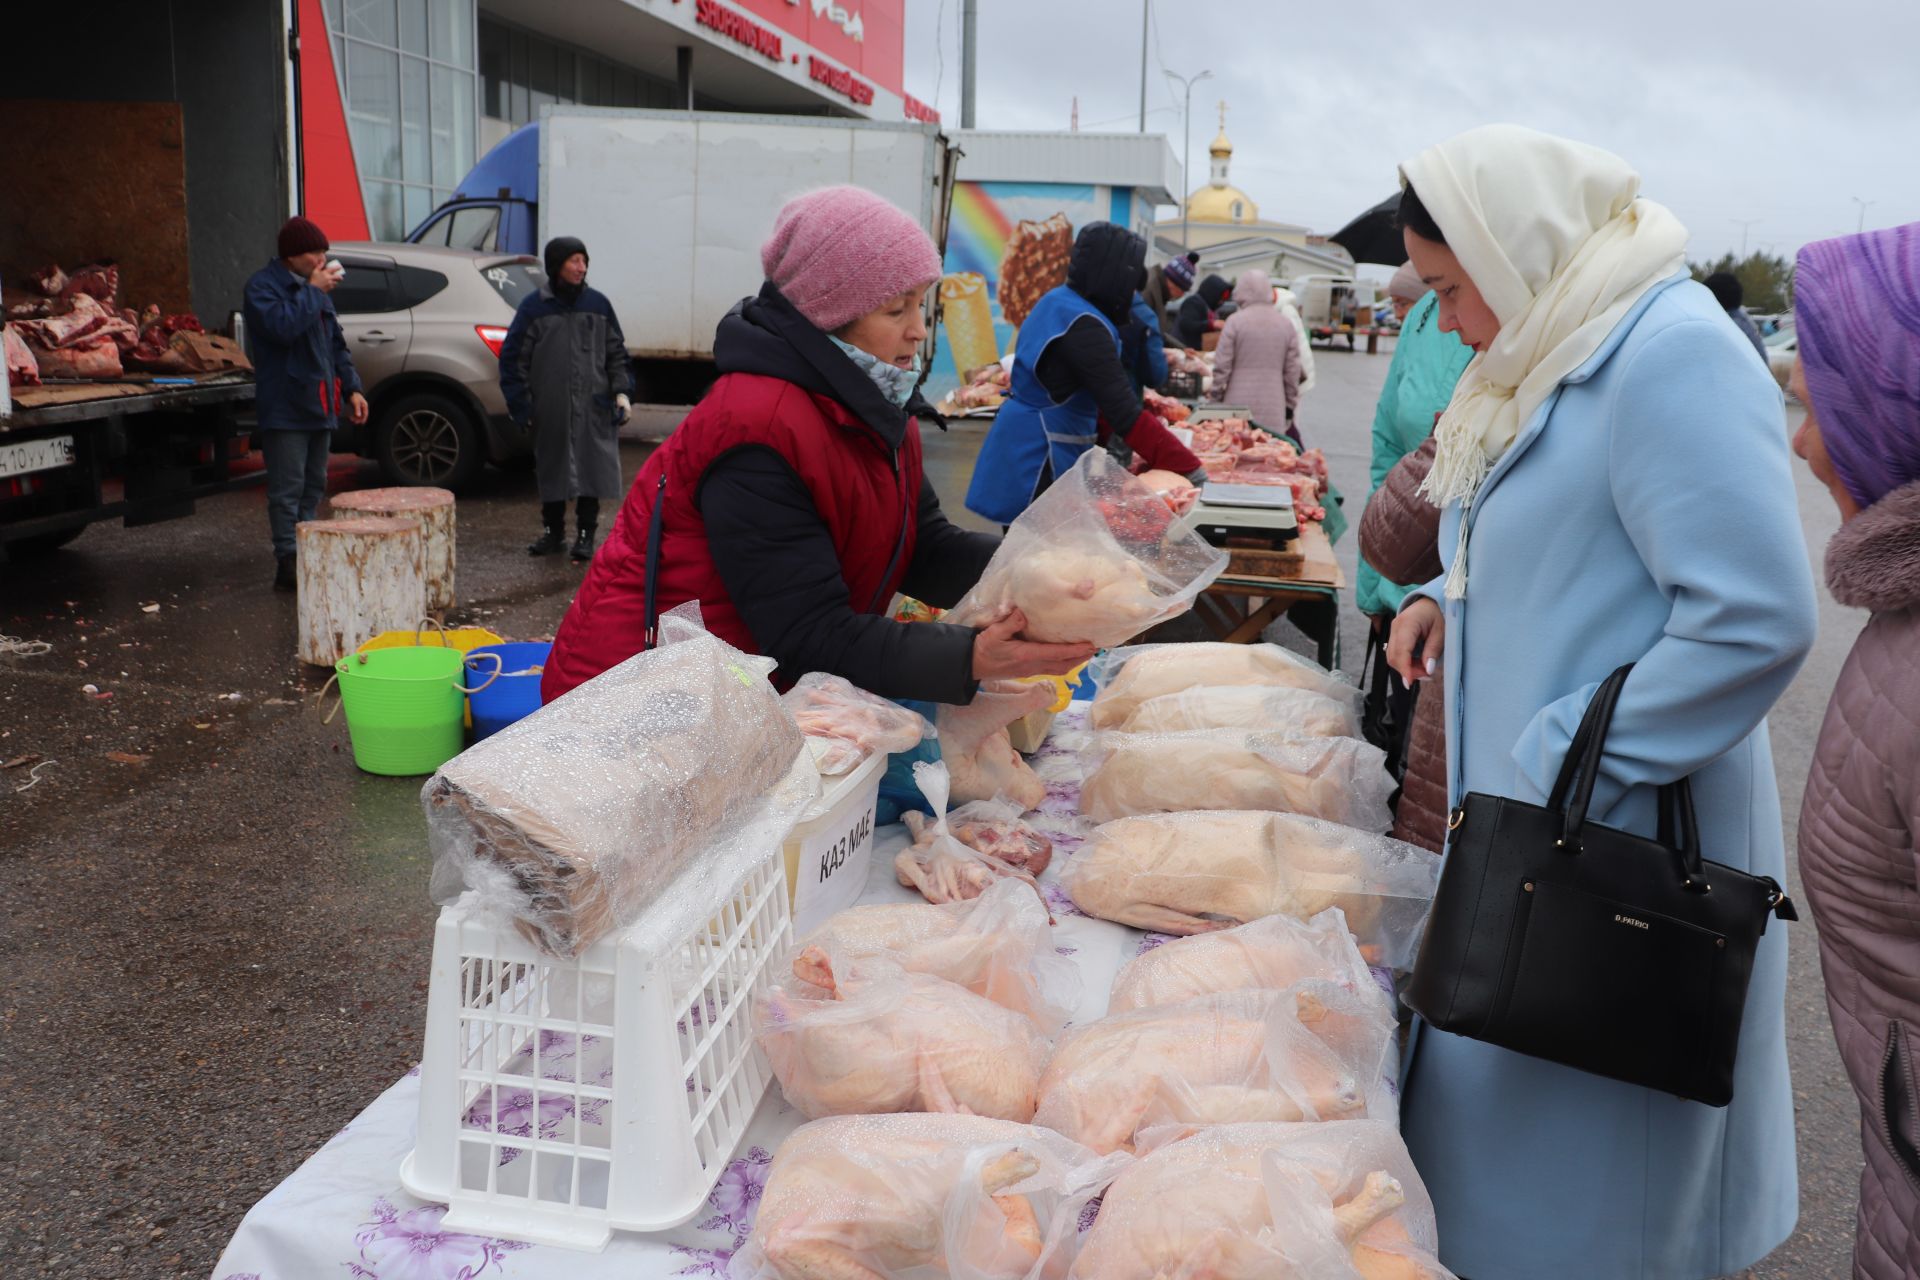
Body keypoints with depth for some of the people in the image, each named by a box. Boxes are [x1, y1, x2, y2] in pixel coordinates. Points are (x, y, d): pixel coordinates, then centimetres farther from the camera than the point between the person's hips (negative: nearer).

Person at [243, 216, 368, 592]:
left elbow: (336, 343, 21)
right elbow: (282, 326, -26)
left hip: (320, 405, 8)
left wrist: (352, 388, 12)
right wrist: (312, 291, -16)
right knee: (287, 490, -7)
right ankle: (288, 565, -5)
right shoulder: (263, 286, -7)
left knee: (313, 487, 13)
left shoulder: (315, 287, 18)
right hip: (285, 408, -8)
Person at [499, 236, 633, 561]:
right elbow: (513, 357, 3)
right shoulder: (534, 307, 0)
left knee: (591, 469, 0)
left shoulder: (598, 304, 6)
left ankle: (585, 535, 11)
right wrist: (521, 405, -1)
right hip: (550, 409, -1)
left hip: (593, 409, 1)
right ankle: (553, 532, 22)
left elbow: (616, 352, 12)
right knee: (551, 470, 8)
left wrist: (621, 391, 1)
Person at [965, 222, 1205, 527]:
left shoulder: (1059, 303, 9)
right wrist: (1190, 469, -23)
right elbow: (1128, 415, -25)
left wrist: (1108, 433, 10)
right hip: (1039, 460, -10)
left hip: (1031, 449, 10)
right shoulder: (1081, 326, -21)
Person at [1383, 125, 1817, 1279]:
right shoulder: (1569, 350, 12)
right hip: (1535, 826, 9)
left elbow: (1756, 620, -26)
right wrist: (1455, 597, 7)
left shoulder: (1673, 356, -19)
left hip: (1624, 842, -9)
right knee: (1506, 1126, 21)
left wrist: (1560, 767, -22)